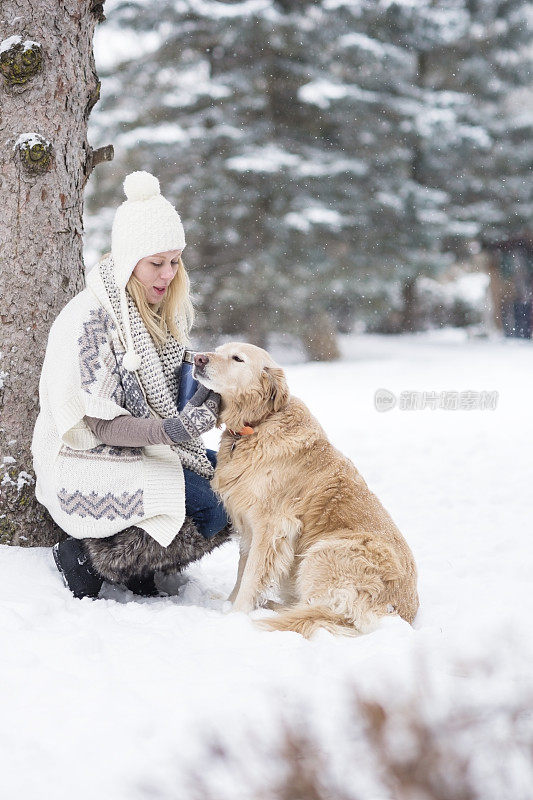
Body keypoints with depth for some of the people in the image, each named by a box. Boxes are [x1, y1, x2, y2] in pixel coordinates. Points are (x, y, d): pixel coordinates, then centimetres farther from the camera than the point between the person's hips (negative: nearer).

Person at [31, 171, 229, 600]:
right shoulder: (91, 319, -20)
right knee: (211, 511, -21)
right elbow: (100, 424, -21)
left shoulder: (162, 310, 6)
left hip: (147, 450, 9)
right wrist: (174, 430, -34)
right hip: (92, 465, -9)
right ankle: (89, 556, -8)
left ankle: (141, 565, 3)